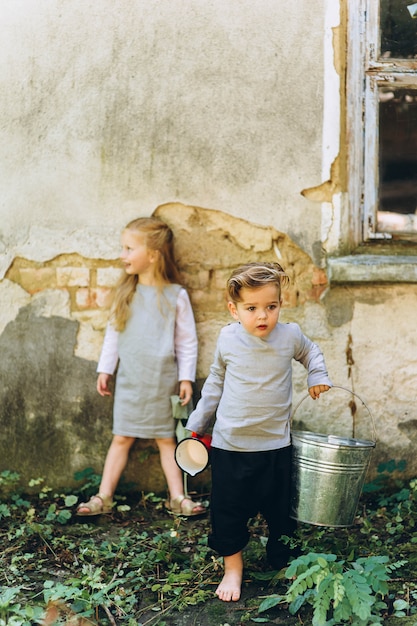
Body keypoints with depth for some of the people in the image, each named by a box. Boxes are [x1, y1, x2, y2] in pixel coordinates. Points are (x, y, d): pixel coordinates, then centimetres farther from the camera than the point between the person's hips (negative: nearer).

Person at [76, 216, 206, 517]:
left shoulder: (175, 295, -6)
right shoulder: (125, 293, 2)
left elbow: (187, 341, -2)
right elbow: (113, 333, 8)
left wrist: (186, 378, -4)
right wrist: (105, 369, 7)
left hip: (163, 382, -2)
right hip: (130, 380, 2)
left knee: (167, 439, 9)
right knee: (122, 438, 7)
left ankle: (177, 497, 17)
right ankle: (104, 497, 13)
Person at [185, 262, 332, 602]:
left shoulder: (290, 336, -6)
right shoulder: (228, 339, -5)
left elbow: (310, 351, 19)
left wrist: (318, 375, 0)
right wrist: (197, 422, 15)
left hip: (275, 444, 0)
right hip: (229, 445, 0)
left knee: (280, 510, 11)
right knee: (228, 510, 6)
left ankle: (283, 564, 32)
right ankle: (233, 567, 25)